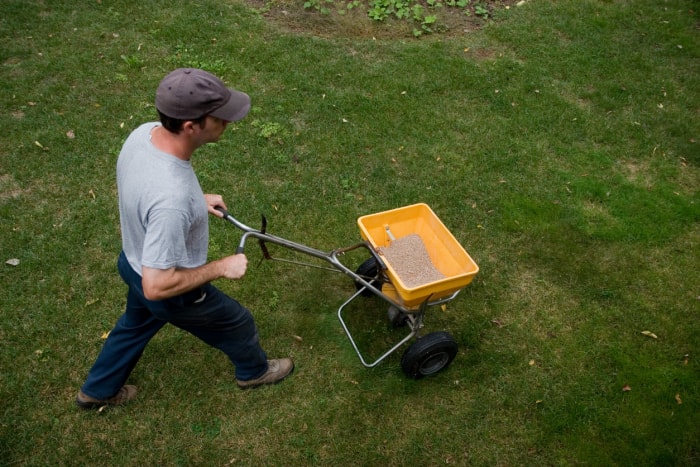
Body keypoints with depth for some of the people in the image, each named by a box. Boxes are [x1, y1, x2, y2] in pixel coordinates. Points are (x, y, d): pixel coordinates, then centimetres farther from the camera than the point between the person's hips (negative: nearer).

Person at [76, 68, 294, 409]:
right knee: (237, 323, 22)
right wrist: (221, 268, -26)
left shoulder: (145, 133, -19)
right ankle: (254, 371, 54)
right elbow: (158, 286, -37)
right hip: (171, 290, -7)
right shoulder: (172, 199, -45)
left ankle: (97, 390, 59)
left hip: (136, 263, 7)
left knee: (134, 325, 35)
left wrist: (196, 200, 4)